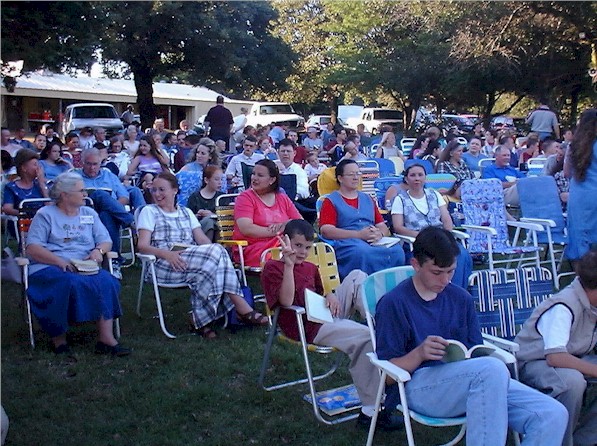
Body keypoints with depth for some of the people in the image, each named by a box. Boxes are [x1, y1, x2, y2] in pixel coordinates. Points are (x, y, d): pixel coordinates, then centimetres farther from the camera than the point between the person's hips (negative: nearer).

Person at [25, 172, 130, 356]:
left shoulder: (89, 213, 21)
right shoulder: (45, 214, 7)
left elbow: (106, 240, 17)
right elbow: (32, 248, -4)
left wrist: (99, 250, -8)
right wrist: (59, 261, -18)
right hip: (49, 268, -3)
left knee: (105, 280, -29)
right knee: (70, 282, -37)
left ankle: (106, 338, -33)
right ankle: (59, 339, -24)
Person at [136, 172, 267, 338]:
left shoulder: (186, 212, 25)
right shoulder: (149, 211, 12)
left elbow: (202, 239, 13)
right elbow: (142, 245, -2)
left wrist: (215, 252, -11)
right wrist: (167, 253, -22)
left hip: (193, 260, 4)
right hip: (163, 266, -4)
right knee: (216, 251, -27)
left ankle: (201, 319, -27)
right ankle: (242, 308, -23)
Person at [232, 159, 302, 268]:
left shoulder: (283, 198, 17)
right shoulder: (245, 197, 3)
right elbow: (246, 229, -11)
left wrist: (286, 225, -7)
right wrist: (277, 231, -5)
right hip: (253, 248, -4)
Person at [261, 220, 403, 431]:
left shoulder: (311, 268, 21)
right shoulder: (272, 268, -4)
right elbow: (287, 301, -17)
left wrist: (330, 295, 3)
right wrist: (289, 265, -25)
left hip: (327, 316, 8)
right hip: (309, 328, -8)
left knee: (357, 276, -3)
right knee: (367, 338, -26)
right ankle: (370, 411, -20)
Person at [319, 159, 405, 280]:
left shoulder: (368, 199, 28)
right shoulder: (331, 201, 11)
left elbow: (384, 227, 21)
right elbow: (326, 231, -5)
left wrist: (379, 234, -6)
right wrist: (359, 234, -13)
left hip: (374, 243, 5)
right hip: (346, 243, -4)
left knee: (397, 251, -29)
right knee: (363, 252, -40)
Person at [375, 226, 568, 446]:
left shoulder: (461, 298, 17)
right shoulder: (393, 303, 0)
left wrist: (483, 356, -5)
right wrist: (419, 353, -20)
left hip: (473, 382, 6)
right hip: (418, 386, -6)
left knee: (554, 415, -17)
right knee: (492, 368, -35)